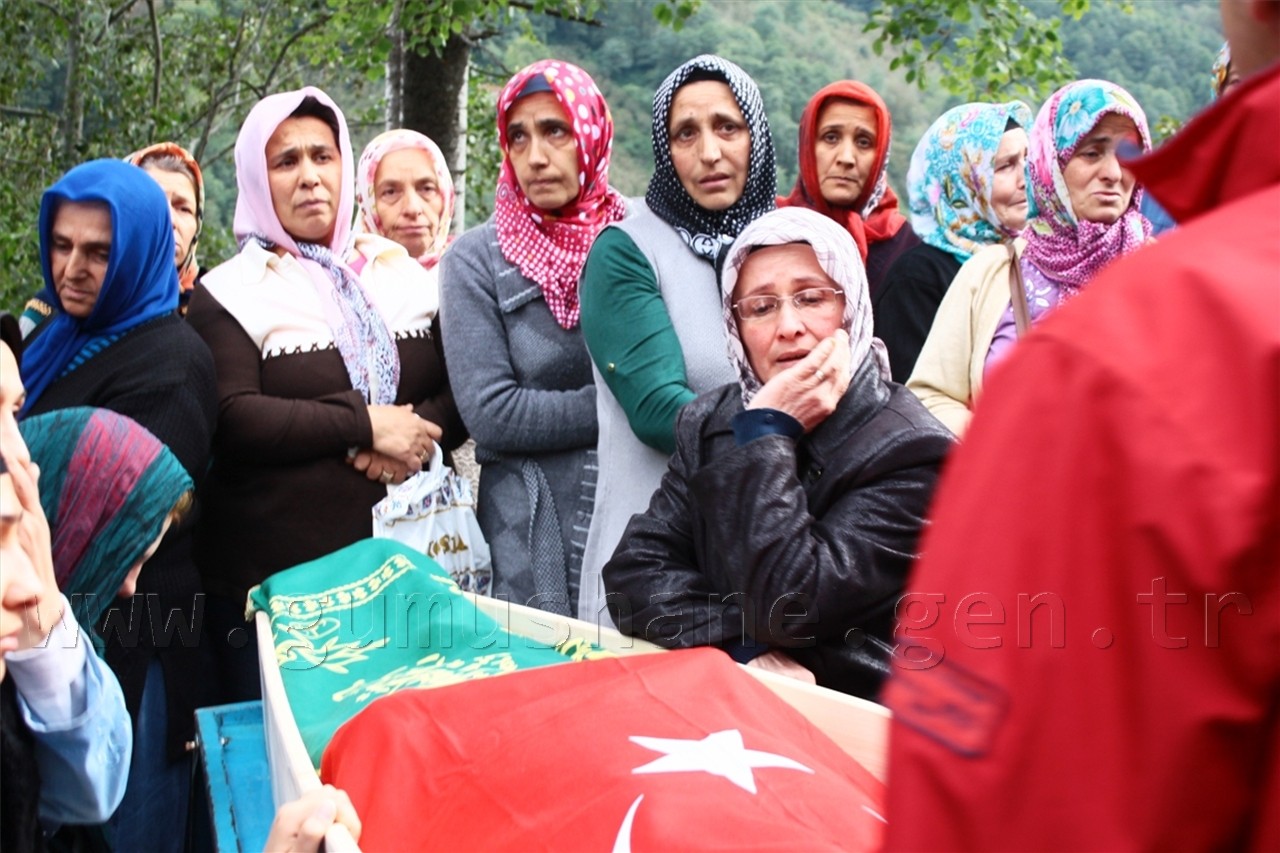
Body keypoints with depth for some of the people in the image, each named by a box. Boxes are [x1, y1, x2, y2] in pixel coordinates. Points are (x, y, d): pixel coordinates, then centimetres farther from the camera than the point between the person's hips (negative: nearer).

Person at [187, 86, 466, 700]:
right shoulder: (228, 295, 0)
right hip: (272, 581, -4)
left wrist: (421, 433, -11)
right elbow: (231, 420, -14)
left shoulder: (402, 273, 14)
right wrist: (366, 424, -16)